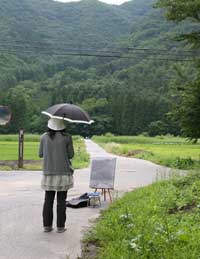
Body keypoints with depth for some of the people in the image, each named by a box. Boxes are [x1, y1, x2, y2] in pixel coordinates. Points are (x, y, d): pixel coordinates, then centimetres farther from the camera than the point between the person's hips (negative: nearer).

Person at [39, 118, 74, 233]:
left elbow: (41, 154, 6)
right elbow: (71, 155, -2)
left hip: (48, 173, 2)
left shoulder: (44, 137, -1)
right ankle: (60, 226, 10)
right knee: (61, 201, 6)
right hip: (63, 173, -2)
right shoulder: (67, 137, -8)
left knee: (48, 200, 11)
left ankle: (47, 225, 15)